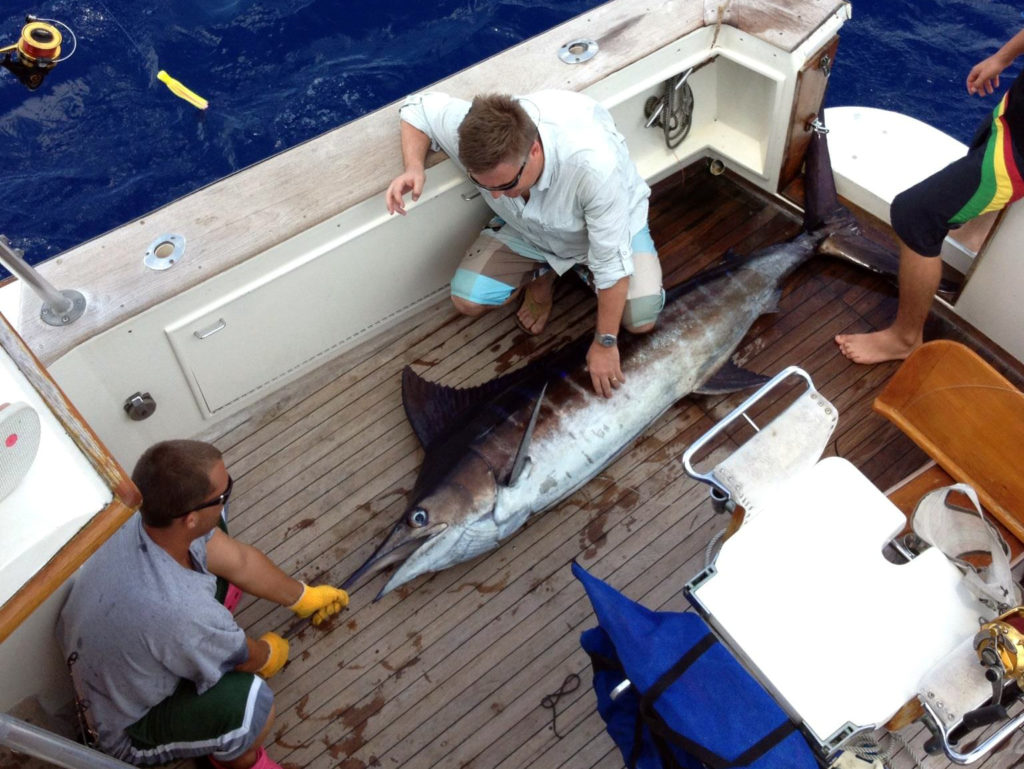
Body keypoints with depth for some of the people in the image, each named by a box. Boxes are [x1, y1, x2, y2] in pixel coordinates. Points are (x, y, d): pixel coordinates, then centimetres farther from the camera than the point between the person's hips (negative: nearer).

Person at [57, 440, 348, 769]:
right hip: (125, 731, -7)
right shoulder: (180, 611, -44)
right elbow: (249, 659, -20)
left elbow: (238, 559, -5)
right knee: (251, 701, -32)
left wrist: (303, 598, 10)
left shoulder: (148, 519, -23)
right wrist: (272, 652, 4)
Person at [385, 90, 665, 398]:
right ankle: (542, 275, 14)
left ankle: (582, 269, 8)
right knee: (467, 301, -17)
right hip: (526, 229, 3)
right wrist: (414, 168, -31)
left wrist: (605, 343, -25)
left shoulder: (593, 164, -44)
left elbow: (613, 261, -33)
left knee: (641, 319, -24)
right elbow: (418, 108, -11)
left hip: (612, 223, -3)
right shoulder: (477, 135, -33)